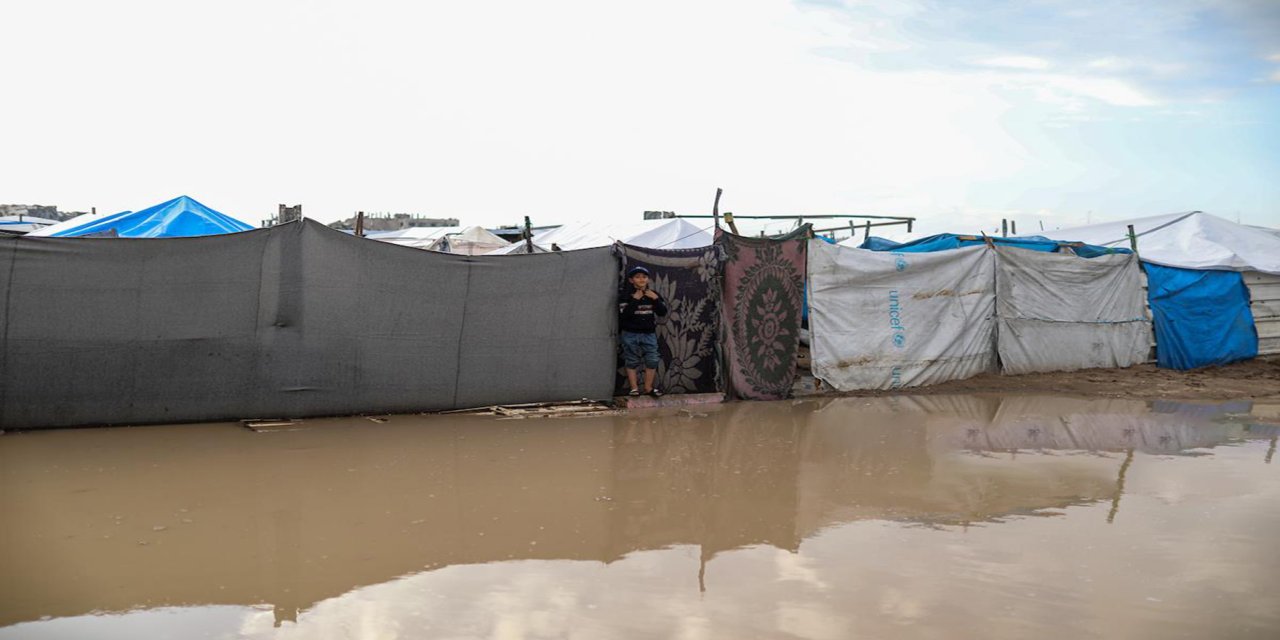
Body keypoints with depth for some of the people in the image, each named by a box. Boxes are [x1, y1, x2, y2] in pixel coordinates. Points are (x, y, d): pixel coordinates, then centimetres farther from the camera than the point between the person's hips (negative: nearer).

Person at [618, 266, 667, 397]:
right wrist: (634, 300, -22)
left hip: (649, 333, 3)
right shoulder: (626, 295, -6)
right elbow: (624, 314, -18)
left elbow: (663, 312, 1)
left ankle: (648, 387, 15)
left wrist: (656, 299, -13)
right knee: (632, 362, 4)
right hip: (631, 334, -3)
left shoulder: (653, 294, 7)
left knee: (652, 360, 2)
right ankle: (634, 388, 13)